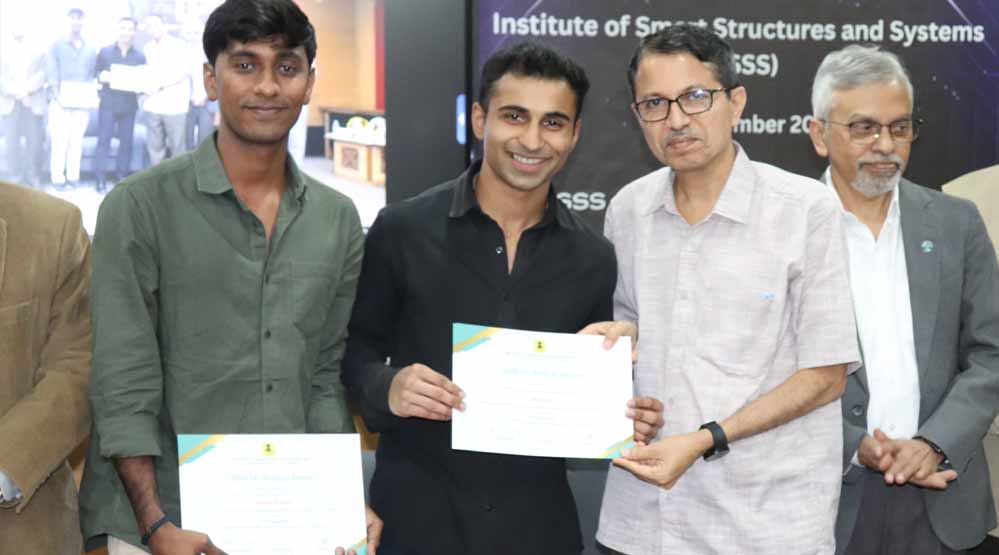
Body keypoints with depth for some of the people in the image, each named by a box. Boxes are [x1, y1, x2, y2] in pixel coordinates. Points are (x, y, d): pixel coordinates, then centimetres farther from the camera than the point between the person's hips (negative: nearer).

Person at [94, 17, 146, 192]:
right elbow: (96, 73, 8)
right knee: (103, 140, -4)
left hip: (129, 104, 1)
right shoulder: (105, 51, 7)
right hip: (108, 103, -1)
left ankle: (121, 176, 14)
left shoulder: (140, 56, 8)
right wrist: (102, 77, -13)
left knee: (126, 141, 4)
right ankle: (101, 179, -3)